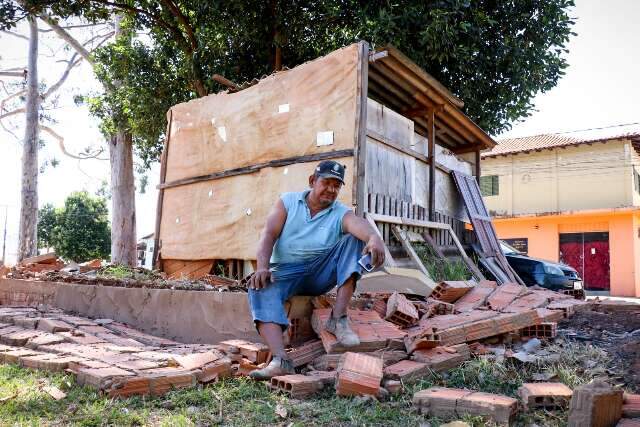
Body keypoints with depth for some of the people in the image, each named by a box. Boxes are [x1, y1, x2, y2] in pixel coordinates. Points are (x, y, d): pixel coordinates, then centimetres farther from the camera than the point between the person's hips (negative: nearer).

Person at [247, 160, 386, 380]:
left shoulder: (341, 214, 1)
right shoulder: (288, 201, 6)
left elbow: (359, 224, -23)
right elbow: (269, 234, -6)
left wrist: (374, 237, -49)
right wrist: (262, 267, -25)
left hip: (322, 273, 1)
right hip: (286, 272, 0)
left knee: (353, 239, -19)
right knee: (260, 289, -30)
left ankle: (338, 319, -24)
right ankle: (280, 361, -44)